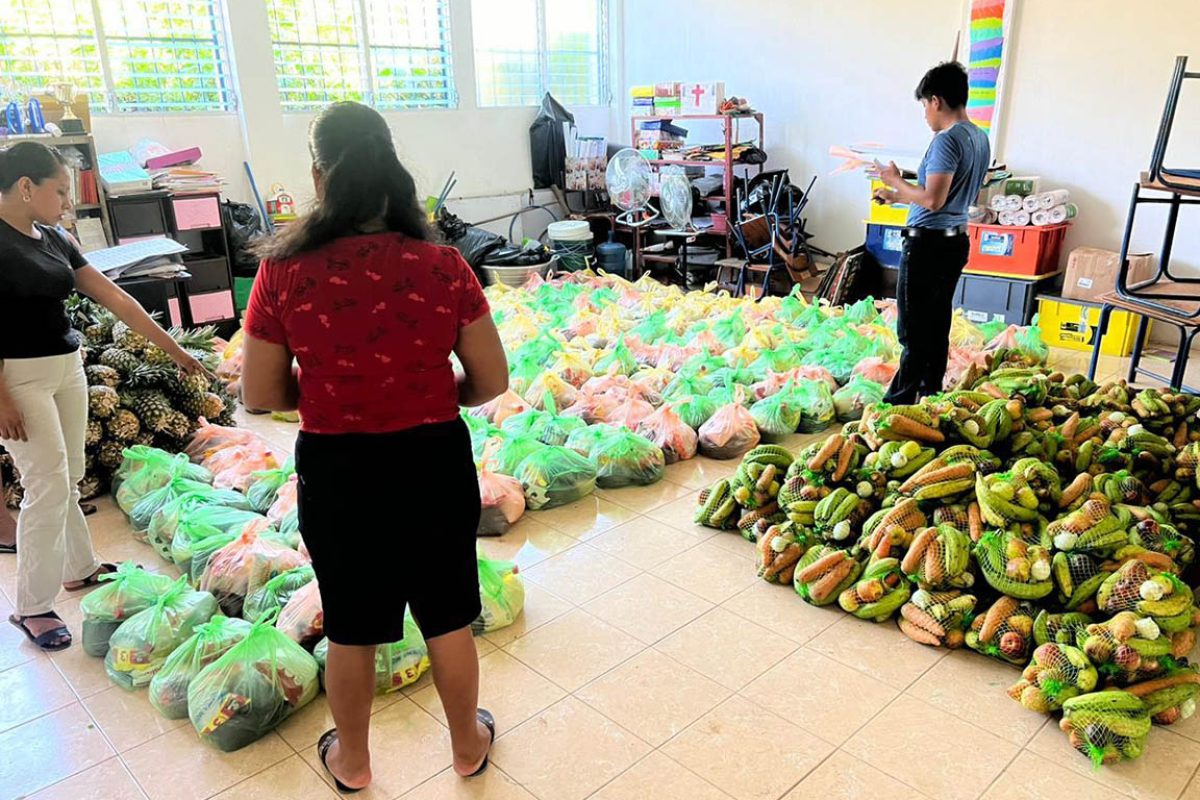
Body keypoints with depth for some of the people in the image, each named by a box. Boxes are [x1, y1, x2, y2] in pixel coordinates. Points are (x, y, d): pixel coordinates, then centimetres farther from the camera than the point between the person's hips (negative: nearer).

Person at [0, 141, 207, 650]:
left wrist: (173, 349, 10)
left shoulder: (54, 240, 8)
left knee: (69, 480, 16)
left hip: (67, 368, 7)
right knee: (48, 486, -5)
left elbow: (113, 297, 10)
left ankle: (79, 569, 33)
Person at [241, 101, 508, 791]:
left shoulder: (285, 271, -13)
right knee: (449, 616, 20)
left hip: (335, 470, 0)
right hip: (433, 461, 0)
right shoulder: (441, 266, -13)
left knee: (351, 625, 21)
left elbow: (261, 393, -5)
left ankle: (352, 759, 45)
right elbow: (492, 381, -7)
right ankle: (469, 745, 43)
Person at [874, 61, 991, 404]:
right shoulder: (980, 138, 12)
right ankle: (931, 394, 22)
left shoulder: (947, 140, -17)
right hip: (956, 239, 10)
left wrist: (896, 180, -7)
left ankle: (902, 400, 1)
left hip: (928, 243, -9)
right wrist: (897, 196, 22)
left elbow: (932, 200, -23)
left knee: (914, 330, -4)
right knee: (937, 324, 14)